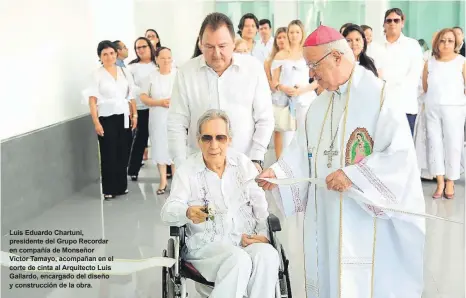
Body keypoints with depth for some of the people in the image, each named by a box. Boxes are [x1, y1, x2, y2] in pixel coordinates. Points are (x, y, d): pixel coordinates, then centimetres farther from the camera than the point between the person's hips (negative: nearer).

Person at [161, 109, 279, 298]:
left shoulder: (243, 163, 10)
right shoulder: (187, 171, 3)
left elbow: (261, 205, 9)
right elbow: (168, 211, -8)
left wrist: (264, 234, -10)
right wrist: (188, 213, -32)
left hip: (248, 241, 3)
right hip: (207, 246, -2)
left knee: (268, 256, -31)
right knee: (239, 261, -34)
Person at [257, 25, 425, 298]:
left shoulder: (378, 96, -11)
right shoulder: (320, 104, 11)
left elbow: (401, 153, -18)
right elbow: (303, 150, 10)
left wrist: (352, 176, -22)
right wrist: (277, 172, -6)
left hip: (367, 214, -6)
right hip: (325, 216, 7)